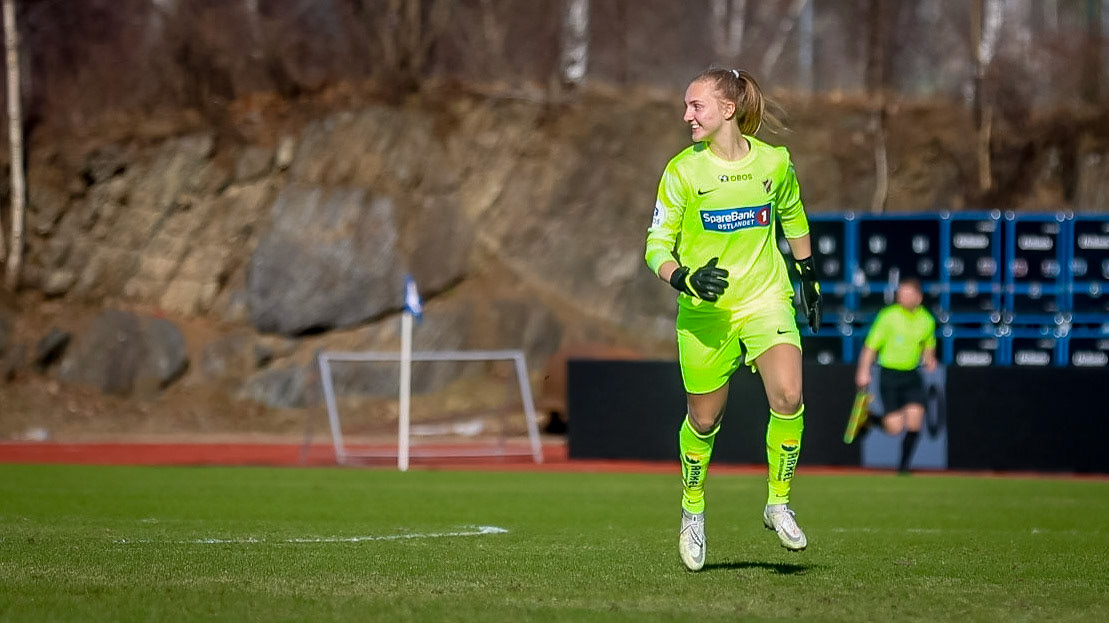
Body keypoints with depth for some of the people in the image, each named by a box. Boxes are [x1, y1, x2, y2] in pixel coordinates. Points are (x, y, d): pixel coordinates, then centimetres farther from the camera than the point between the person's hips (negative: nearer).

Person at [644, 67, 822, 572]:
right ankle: (693, 510, 35)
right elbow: (657, 246, -5)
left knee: (788, 398, -21)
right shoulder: (682, 171, -7)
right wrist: (686, 278, -24)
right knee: (704, 418, 8)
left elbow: (793, 218, 18)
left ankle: (778, 504, -2)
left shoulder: (774, 162, -2)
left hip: (766, 298, 0)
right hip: (703, 312, 0)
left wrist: (808, 276, 24)